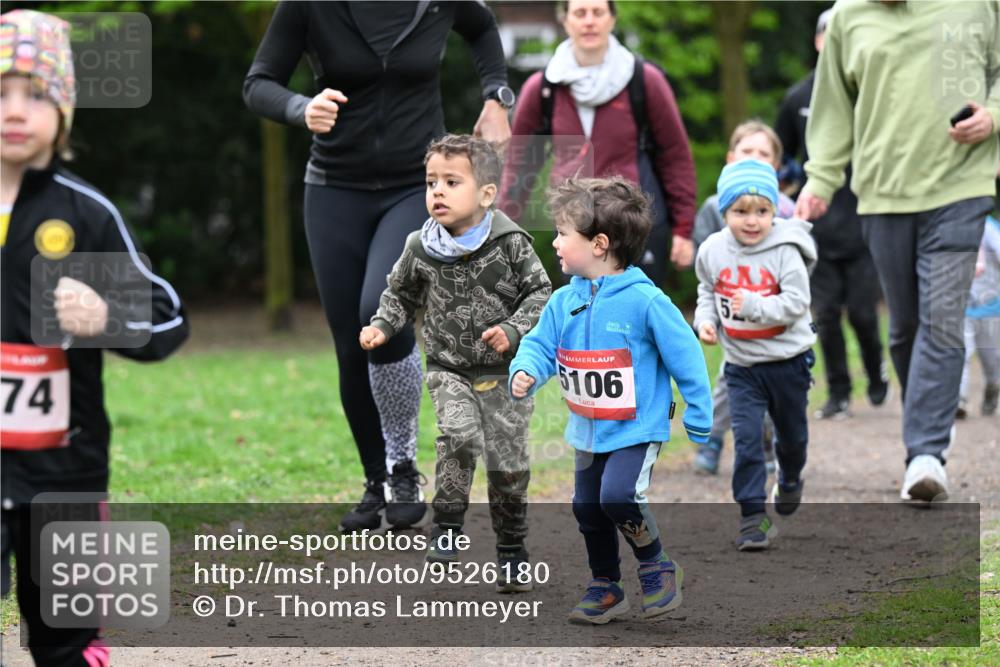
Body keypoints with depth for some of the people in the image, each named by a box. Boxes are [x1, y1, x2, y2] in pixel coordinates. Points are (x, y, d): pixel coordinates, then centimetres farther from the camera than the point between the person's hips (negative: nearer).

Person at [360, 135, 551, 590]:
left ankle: (512, 550, 20)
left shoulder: (510, 243, -12)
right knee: (460, 434, -26)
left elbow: (539, 293, -4)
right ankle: (447, 524, -9)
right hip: (448, 369, 1)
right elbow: (401, 294, 12)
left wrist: (514, 331, -19)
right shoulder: (420, 249, -6)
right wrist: (382, 326, -4)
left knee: (508, 462, 2)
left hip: (504, 371, -1)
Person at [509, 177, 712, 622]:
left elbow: (686, 357, -13)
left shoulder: (645, 301, -19)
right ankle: (605, 589, 33)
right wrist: (525, 372, -20)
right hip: (589, 431, 7)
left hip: (637, 428, -7)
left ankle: (658, 568, -1)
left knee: (618, 495, -25)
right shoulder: (564, 302, -2)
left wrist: (699, 422, -9)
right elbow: (540, 344, 4)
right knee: (588, 509, 15)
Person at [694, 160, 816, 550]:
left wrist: (754, 306, -32)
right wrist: (705, 319, -3)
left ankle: (790, 479, 50)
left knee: (791, 433, 19)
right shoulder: (713, 251, -5)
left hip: (787, 360, -1)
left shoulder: (784, 252, -17)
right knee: (747, 438, -11)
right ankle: (752, 515, -8)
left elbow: (795, 303, -20)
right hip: (741, 364, 1)